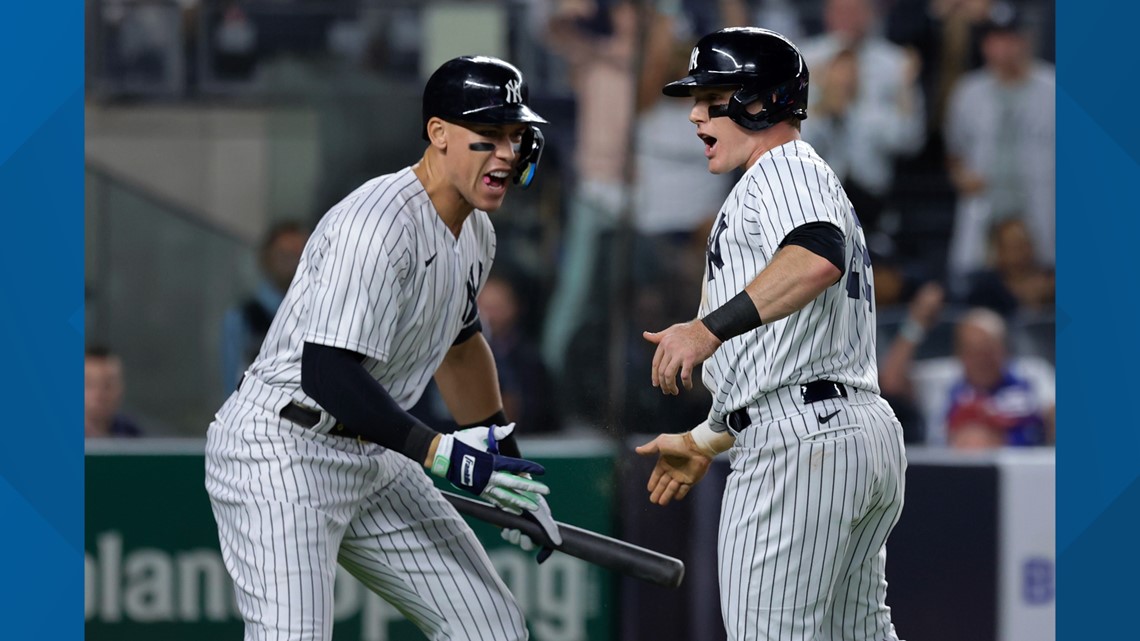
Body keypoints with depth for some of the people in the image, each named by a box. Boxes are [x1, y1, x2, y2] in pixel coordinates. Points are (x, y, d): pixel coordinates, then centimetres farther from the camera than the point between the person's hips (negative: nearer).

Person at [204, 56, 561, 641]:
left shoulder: (475, 234, 8)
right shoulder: (378, 224, -23)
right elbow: (326, 374, -30)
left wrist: (505, 461, 30)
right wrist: (440, 454, -31)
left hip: (372, 459, 9)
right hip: (281, 454, -9)